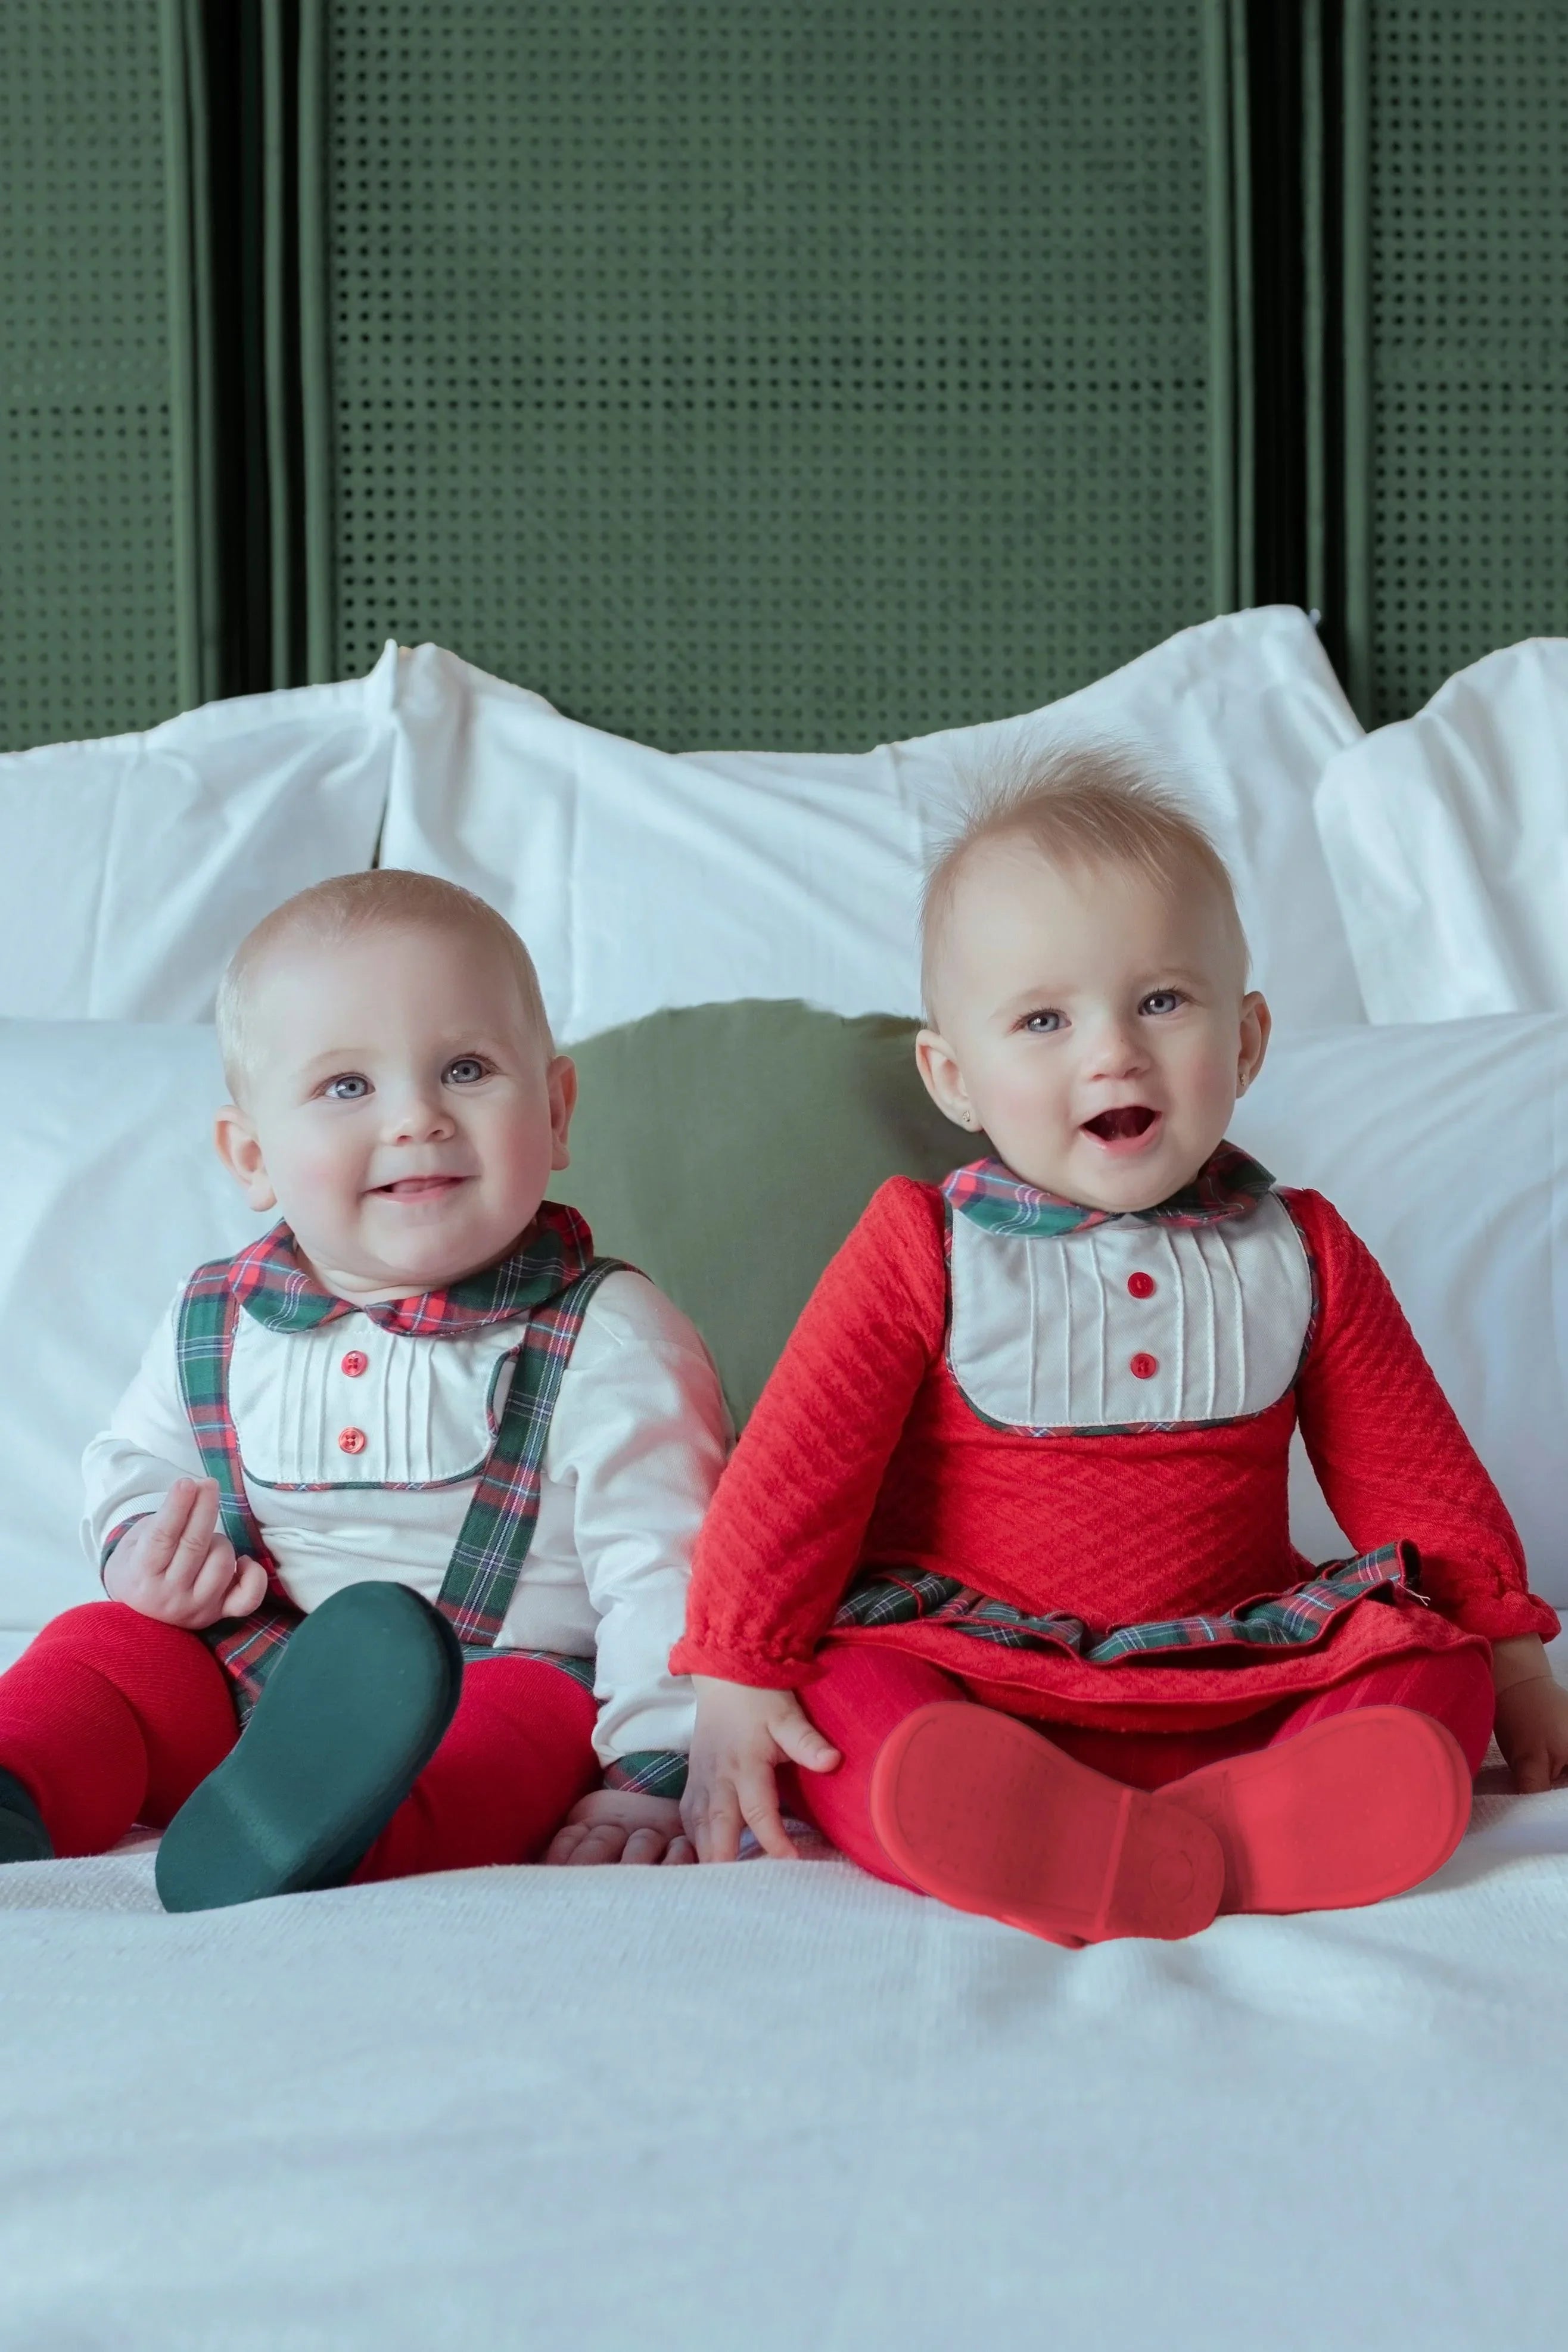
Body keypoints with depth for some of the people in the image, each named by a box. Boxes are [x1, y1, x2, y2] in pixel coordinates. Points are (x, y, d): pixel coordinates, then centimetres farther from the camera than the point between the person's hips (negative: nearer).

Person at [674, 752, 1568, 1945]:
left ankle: (1255, 1822, -45)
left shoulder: (1302, 1255, 4)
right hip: (962, 1679, -2)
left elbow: (1414, 1475, 14)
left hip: (1237, 1687, 3)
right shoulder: (925, 1251, -4)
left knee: (1434, 1676, -18)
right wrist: (734, 1679, -12)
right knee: (836, 1694, -29)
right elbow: (794, 1468, -6)